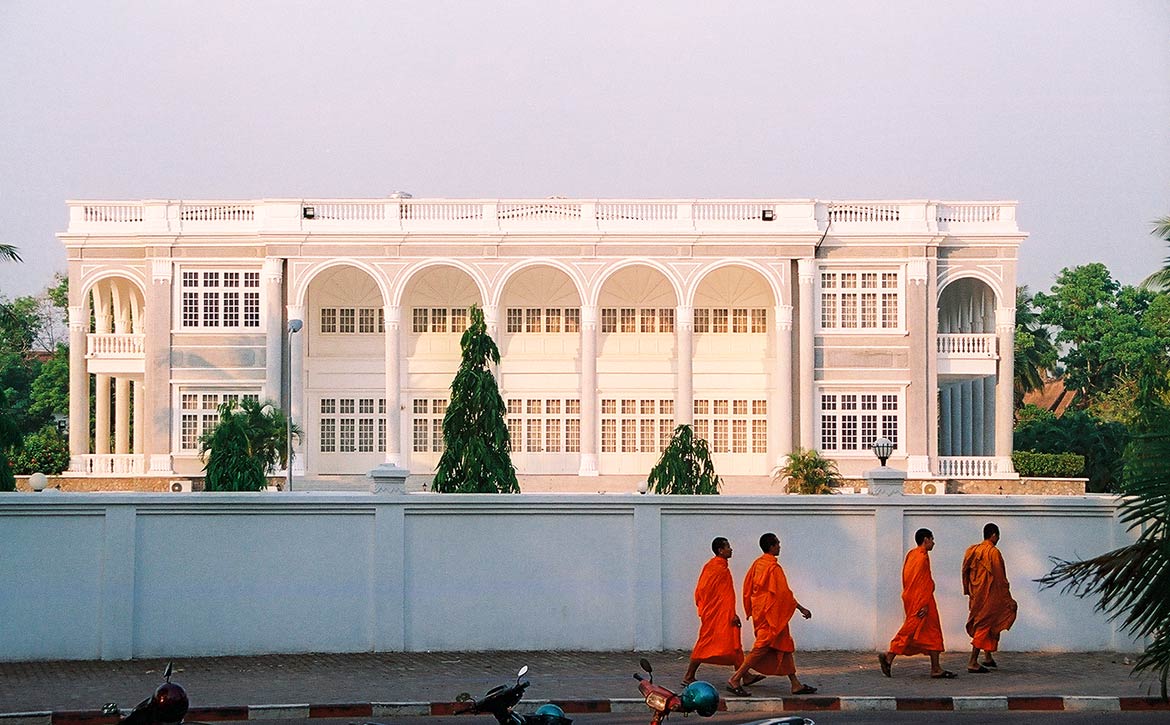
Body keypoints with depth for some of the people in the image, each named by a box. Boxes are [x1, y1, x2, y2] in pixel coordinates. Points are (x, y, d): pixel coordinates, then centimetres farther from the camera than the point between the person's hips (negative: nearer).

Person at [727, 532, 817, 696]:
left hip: (759, 611, 10)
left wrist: (750, 611, 23)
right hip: (771, 613, -10)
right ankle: (735, 679, -8)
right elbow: (783, 592, -17)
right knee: (762, 648, -7)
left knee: (785, 646, 12)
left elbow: (747, 587, 14)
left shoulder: (757, 564, 8)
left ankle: (796, 684, 14)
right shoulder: (774, 567, -17)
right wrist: (801, 609, -10)